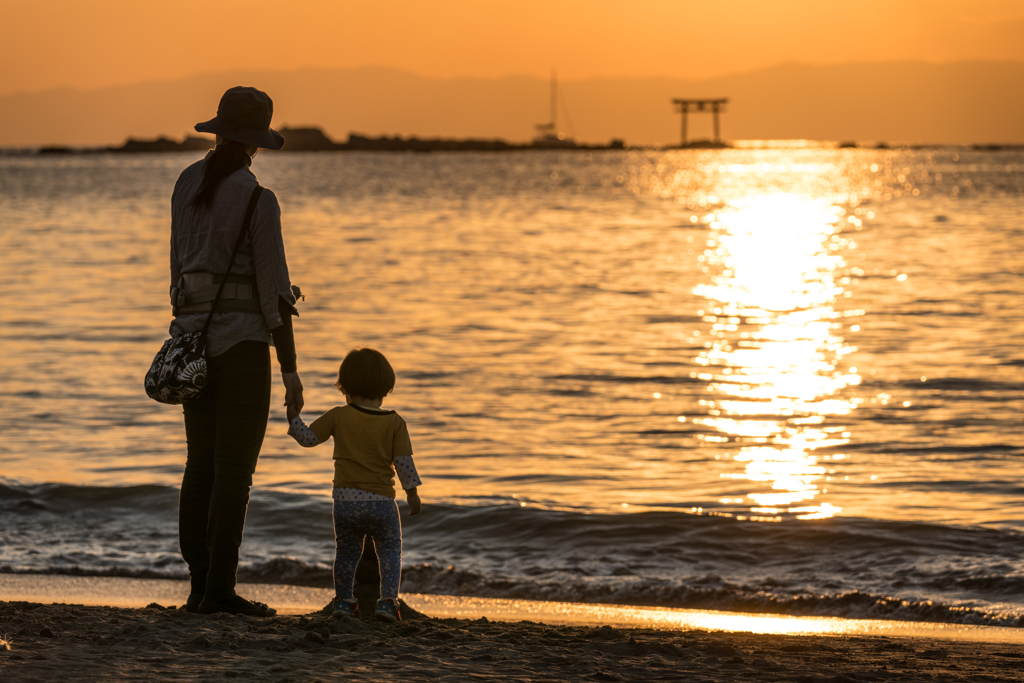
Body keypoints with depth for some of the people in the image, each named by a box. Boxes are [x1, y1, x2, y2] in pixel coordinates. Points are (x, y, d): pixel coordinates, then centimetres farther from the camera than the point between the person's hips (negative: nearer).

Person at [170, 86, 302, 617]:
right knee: (235, 469, -3)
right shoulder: (259, 202, -13)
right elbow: (274, 289, -13)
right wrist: (290, 368, -8)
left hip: (193, 335, 7)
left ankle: (199, 586, 10)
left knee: (202, 465, 10)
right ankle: (219, 589, -5)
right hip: (242, 342, -7)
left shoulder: (187, 183, 8)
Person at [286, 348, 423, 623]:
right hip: (382, 501, -1)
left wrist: (293, 417, 19)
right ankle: (388, 600, -7)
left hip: (346, 499, 1)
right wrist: (412, 493, 5)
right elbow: (404, 461, -2)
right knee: (390, 550, 8)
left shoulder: (338, 417, -1)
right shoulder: (395, 423, -1)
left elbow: (308, 438, 4)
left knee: (346, 551, 17)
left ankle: (343, 600, 22)